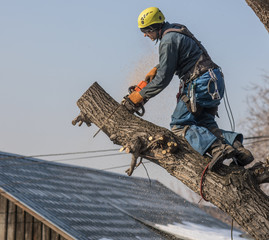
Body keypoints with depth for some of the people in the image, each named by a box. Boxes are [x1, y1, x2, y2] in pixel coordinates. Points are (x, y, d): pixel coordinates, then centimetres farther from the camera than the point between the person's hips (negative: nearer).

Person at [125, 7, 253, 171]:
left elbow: (163, 79, -12)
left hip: (201, 84, -10)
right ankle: (238, 148, -8)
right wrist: (157, 69, 22)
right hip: (215, 83, 10)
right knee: (205, 125, 11)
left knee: (179, 125, -7)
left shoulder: (168, 41, -12)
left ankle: (217, 148, -27)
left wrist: (141, 95, -3)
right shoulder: (178, 30, 18)